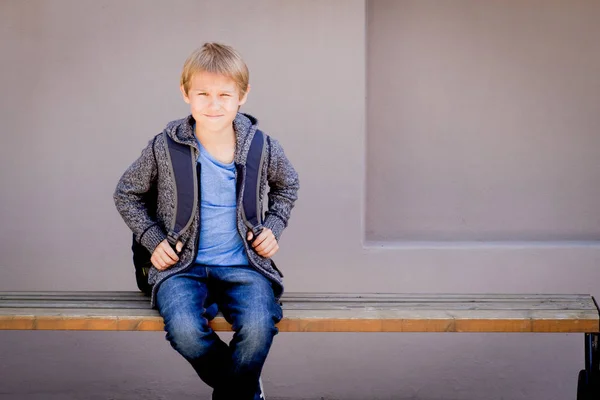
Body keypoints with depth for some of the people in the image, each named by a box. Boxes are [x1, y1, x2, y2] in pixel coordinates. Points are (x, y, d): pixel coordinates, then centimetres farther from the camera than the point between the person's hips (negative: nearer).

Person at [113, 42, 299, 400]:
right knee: (186, 331, -31)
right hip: (182, 266, 0)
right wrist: (152, 238, -1)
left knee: (258, 327, -31)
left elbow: (287, 185, 21)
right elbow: (126, 194, 10)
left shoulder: (262, 148, -1)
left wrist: (274, 227, 7)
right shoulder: (165, 149, -5)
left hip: (242, 265, 1)